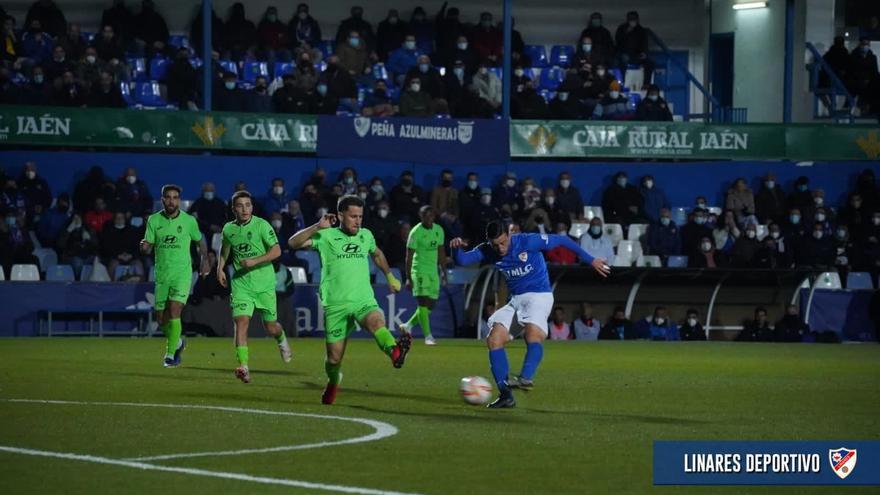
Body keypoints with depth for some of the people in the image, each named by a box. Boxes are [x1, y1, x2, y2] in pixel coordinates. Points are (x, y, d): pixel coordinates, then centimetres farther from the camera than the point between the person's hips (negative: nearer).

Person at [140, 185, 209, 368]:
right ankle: (178, 342, 35)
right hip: (161, 275, 3)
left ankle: (170, 354, -10)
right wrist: (144, 246, -21)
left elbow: (200, 241, 16)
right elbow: (146, 250, 1)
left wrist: (204, 261, 14)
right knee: (161, 318, 6)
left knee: (174, 311, -18)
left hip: (182, 273, -3)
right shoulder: (154, 220, 1)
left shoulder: (189, 221, -2)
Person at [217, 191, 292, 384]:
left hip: (264, 283, -2)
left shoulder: (261, 225, -9)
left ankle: (282, 339, 46)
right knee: (241, 321, -18)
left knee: (270, 327, 8)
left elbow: (276, 251, -13)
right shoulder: (229, 229, 5)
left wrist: (254, 261, -22)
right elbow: (225, 249, 26)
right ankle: (243, 367, -22)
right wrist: (220, 268, 13)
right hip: (241, 283, 2)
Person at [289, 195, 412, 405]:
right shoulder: (326, 236, 2)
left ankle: (395, 352, -62)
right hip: (335, 305, -1)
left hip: (364, 301, 1)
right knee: (334, 358, 2)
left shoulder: (366, 236, 13)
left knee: (377, 322, -34)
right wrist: (318, 227, -15)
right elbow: (293, 243, -8)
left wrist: (390, 277, 39)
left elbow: (377, 254, 36)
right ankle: (333, 382, 35)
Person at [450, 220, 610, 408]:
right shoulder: (487, 251, -2)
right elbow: (461, 260, -7)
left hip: (539, 295, -6)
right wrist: (457, 247, -30)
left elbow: (562, 240, -8)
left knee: (533, 334, -33)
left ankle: (526, 378, -54)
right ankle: (505, 395, -12)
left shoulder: (528, 241, -16)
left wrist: (590, 260, -5)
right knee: (494, 340, -11)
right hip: (515, 300, 6)